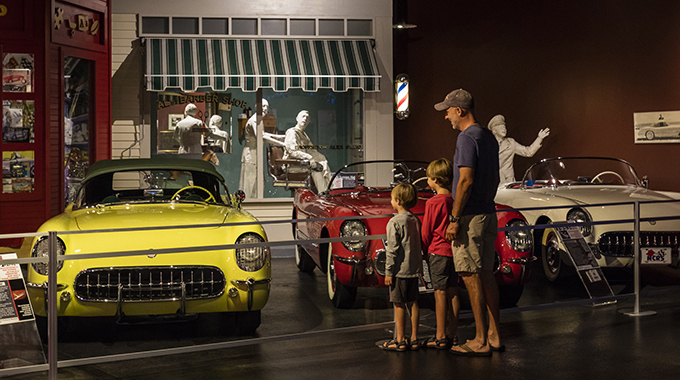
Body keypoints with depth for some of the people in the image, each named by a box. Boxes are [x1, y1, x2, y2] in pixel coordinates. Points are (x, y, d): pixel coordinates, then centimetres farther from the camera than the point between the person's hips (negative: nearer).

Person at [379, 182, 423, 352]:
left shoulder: (395, 222, -13)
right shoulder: (416, 220, 9)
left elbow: (392, 249, -15)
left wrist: (388, 271, -11)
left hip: (400, 269, -7)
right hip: (415, 268, 7)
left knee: (399, 304, -1)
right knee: (413, 303, 11)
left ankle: (400, 340, 3)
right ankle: (414, 338, 15)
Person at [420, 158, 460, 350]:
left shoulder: (433, 203, -13)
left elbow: (426, 231, -8)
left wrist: (425, 251, 6)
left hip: (438, 251, -7)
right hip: (455, 251, 7)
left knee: (440, 293, -4)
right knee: (453, 292, 9)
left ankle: (440, 337, -2)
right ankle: (452, 334, 15)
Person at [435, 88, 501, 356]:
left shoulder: (467, 137, -14)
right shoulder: (489, 137, 15)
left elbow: (466, 180, -20)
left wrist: (455, 218, -18)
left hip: (470, 217, -9)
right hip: (488, 214, 9)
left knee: (472, 277, -5)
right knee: (486, 275, 13)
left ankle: (480, 342, -3)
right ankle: (494, 336, 18)